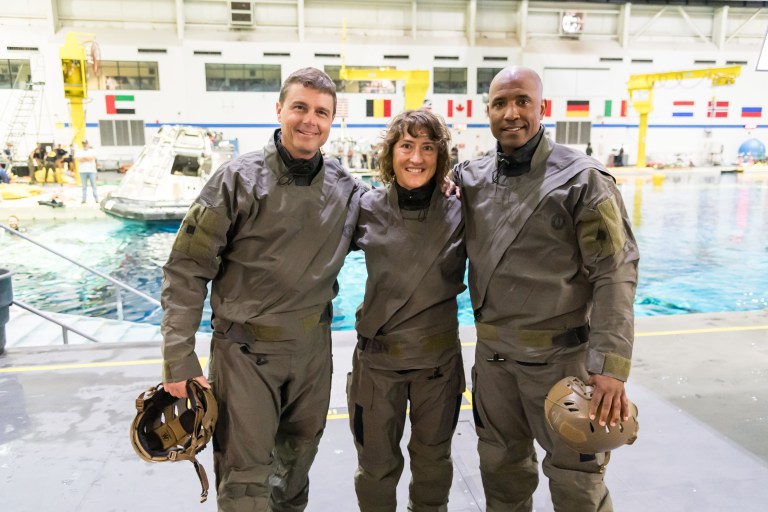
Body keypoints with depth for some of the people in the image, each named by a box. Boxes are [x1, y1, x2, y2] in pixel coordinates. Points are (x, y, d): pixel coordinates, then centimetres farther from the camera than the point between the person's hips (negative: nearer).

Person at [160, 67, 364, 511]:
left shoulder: (347, 189, -1)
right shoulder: (239, 179, -12)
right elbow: (187, 269, -11)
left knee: (299, 457, 22)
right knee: (244, 475, 5)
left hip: (314, 347, 4)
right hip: (245, 349, -4)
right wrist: (179, 358, -13)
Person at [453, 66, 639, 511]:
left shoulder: (583, 179, -10)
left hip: (561, 356, -4)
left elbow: (615, 273, -14)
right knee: (501, 466, 21)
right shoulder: (470, 178, 3)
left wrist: (610, 364, -22)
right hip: (492, 354, 4)